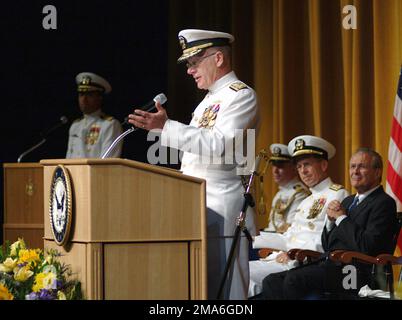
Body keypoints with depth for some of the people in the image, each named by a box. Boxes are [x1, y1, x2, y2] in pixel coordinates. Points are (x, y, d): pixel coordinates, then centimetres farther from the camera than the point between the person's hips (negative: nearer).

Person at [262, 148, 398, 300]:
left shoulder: (384, 203, -3)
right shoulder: (348, 201, 25)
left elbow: (367, 247, -17)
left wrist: (342, 218, -6)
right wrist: (331, 220, 5)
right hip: (328, 264, 9)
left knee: (294, 280, -30)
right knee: (271, 281, -11)